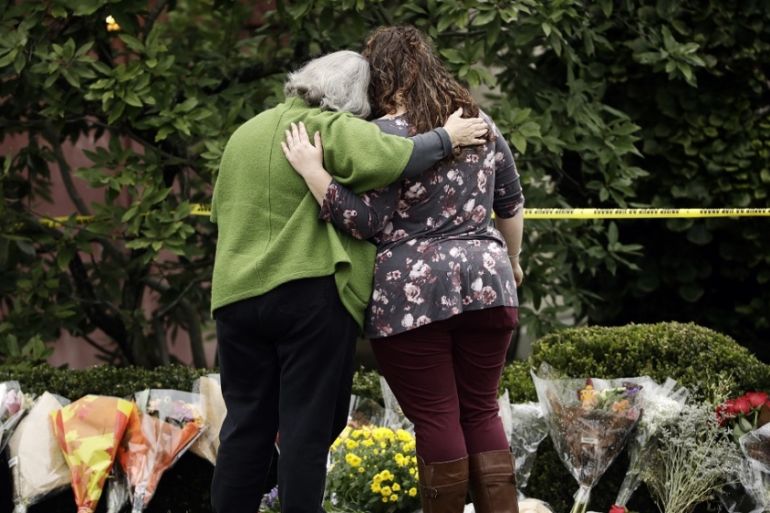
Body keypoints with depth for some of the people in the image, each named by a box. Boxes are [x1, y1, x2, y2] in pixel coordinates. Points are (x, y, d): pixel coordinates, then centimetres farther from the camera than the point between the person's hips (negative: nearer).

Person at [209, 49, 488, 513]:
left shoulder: (246, 133, 18)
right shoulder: (333, 130, -6)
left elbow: (221, 209, 24)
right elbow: (386, 159, -21)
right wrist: (447, 139, -9)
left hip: (236, 292, 6)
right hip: (311, 292, -6)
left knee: (246, 422, 10)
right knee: (309, 423, -1)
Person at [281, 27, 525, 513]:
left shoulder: (384, 136, -8)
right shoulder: (481, 124, 11)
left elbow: (365, 222, -12)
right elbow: (510, 203, 20)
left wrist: (312, 169, -12)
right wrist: (512, 260, 35)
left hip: (412, 295, -5)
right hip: (485, 285, 5)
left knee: (436, 418, -1)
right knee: (482, 412, 11)